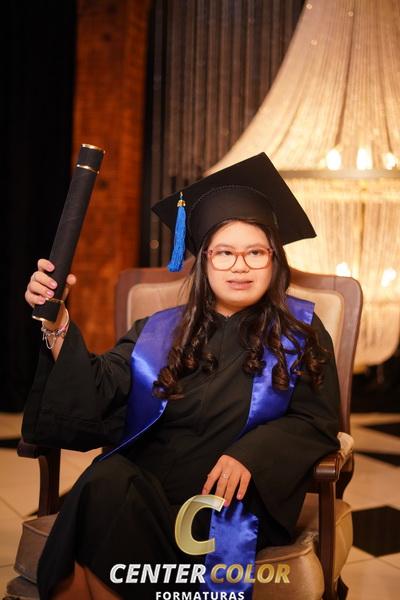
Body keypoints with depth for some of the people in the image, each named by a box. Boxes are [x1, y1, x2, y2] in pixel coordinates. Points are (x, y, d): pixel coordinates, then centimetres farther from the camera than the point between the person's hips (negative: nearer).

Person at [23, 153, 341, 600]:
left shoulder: (300, 333, 11)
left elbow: (316, 422, 3)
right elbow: (95, 398, 2)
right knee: (105, 485, -33)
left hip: (232, 498, -3)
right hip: (141, 487, 3)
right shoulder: (159, 333, 15)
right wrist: (57, 325, -14)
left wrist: (249, 454, -15)